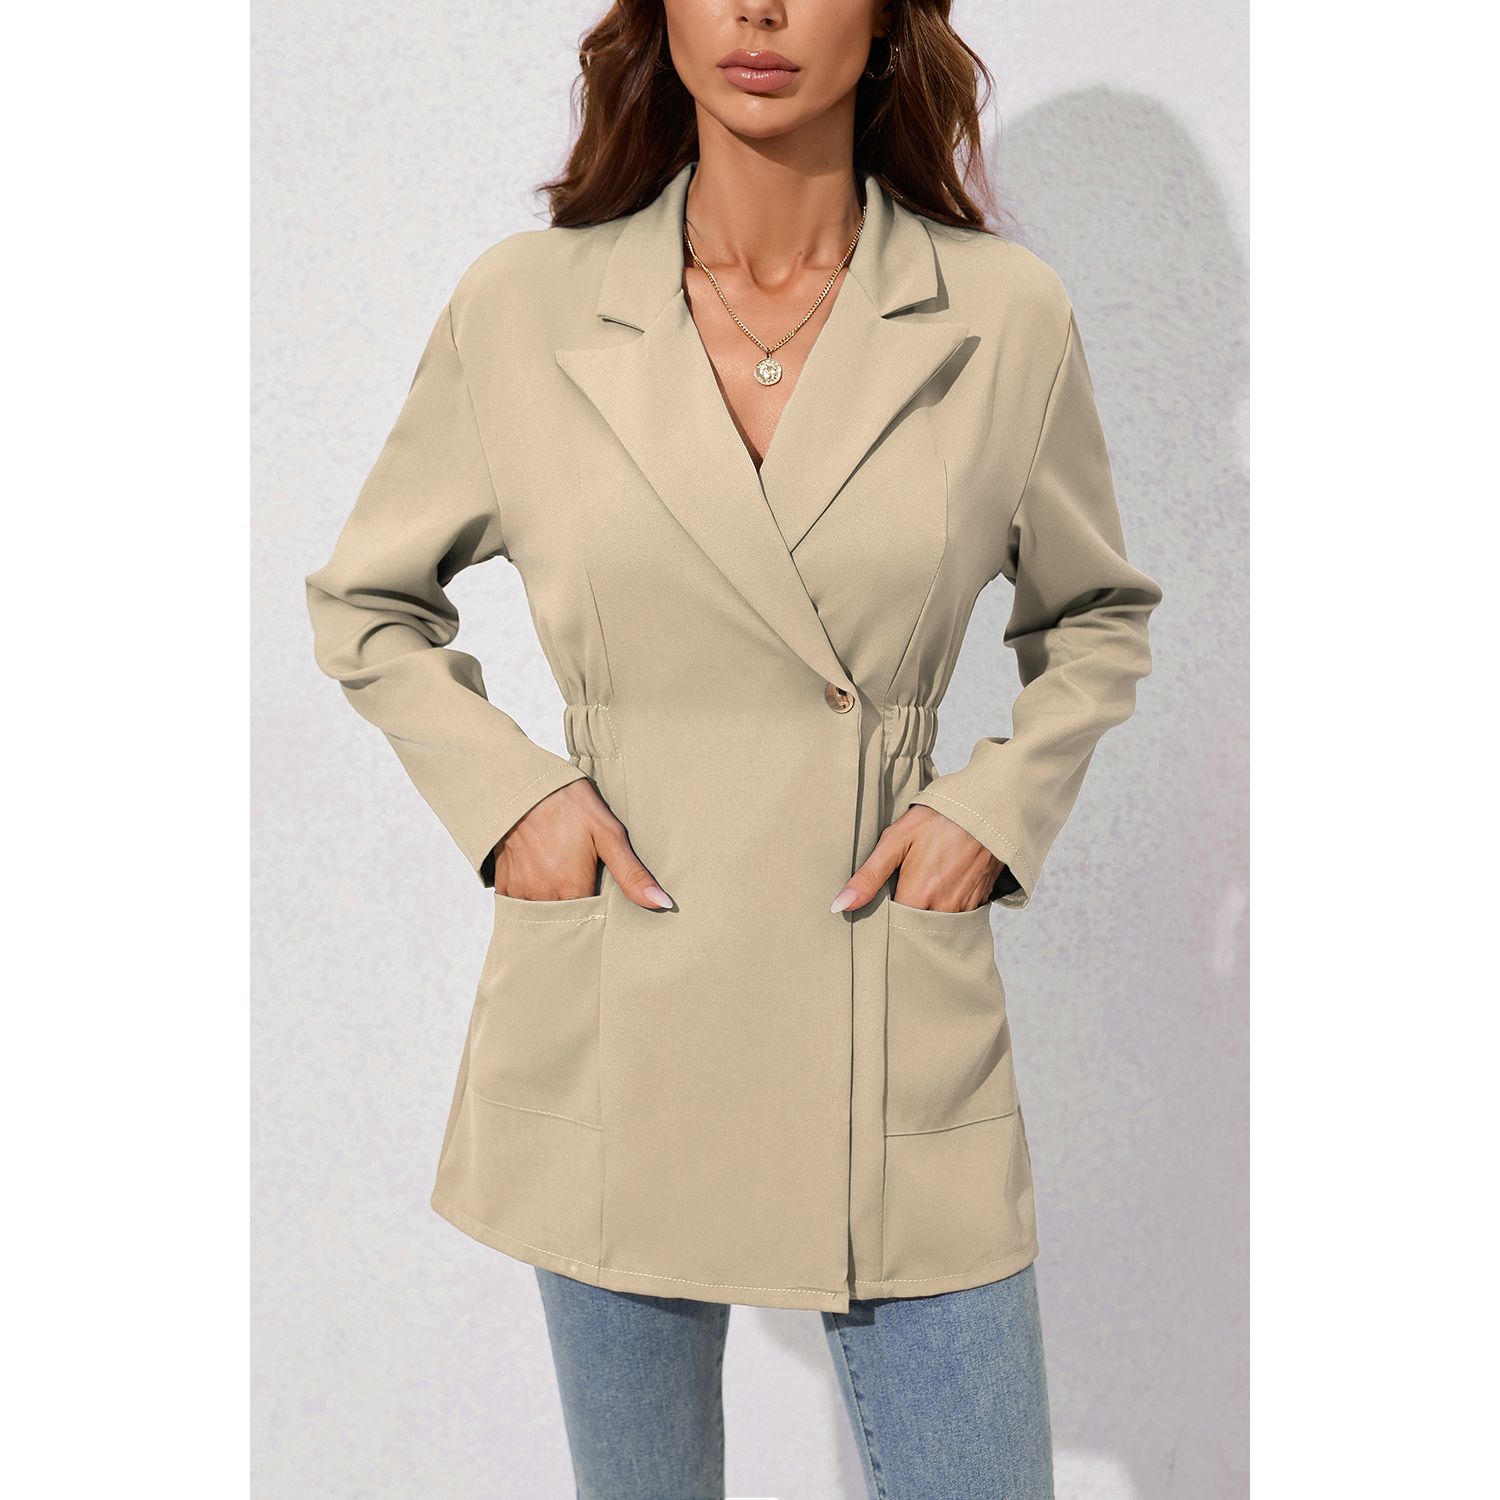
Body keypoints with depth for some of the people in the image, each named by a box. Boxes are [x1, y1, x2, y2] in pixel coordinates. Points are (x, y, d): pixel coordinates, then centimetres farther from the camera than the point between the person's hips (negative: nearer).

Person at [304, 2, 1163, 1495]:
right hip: (612, 1019, 1)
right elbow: (363, 604, 11)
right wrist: (504, 791, -4)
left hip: (896, 1023, 0)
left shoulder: (1004, 315, -3)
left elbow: (1098, 617, 13)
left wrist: (997, 808, -2)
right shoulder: (522, 306, -3)